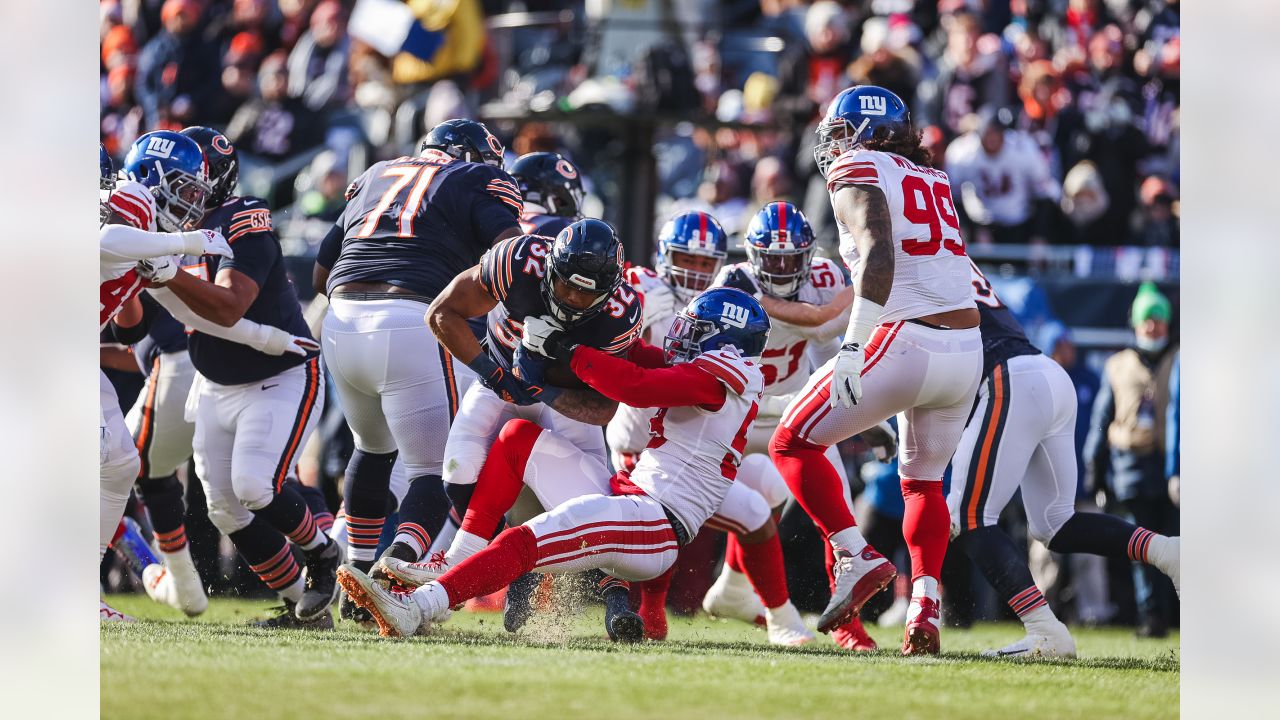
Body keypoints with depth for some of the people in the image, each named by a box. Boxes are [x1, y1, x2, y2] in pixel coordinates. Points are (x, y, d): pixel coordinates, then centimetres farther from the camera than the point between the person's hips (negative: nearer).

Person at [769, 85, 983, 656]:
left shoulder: (858, 175, -2)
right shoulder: (934, 181, 20)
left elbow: (880, 258, -18)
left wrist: (852, 348, -25)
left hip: (906, 345, -7)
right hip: (968, 348, 7)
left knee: (793, 444, 7)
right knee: (922, 481, 24)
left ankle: (857, 558, -6)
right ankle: (924, 603, 5)